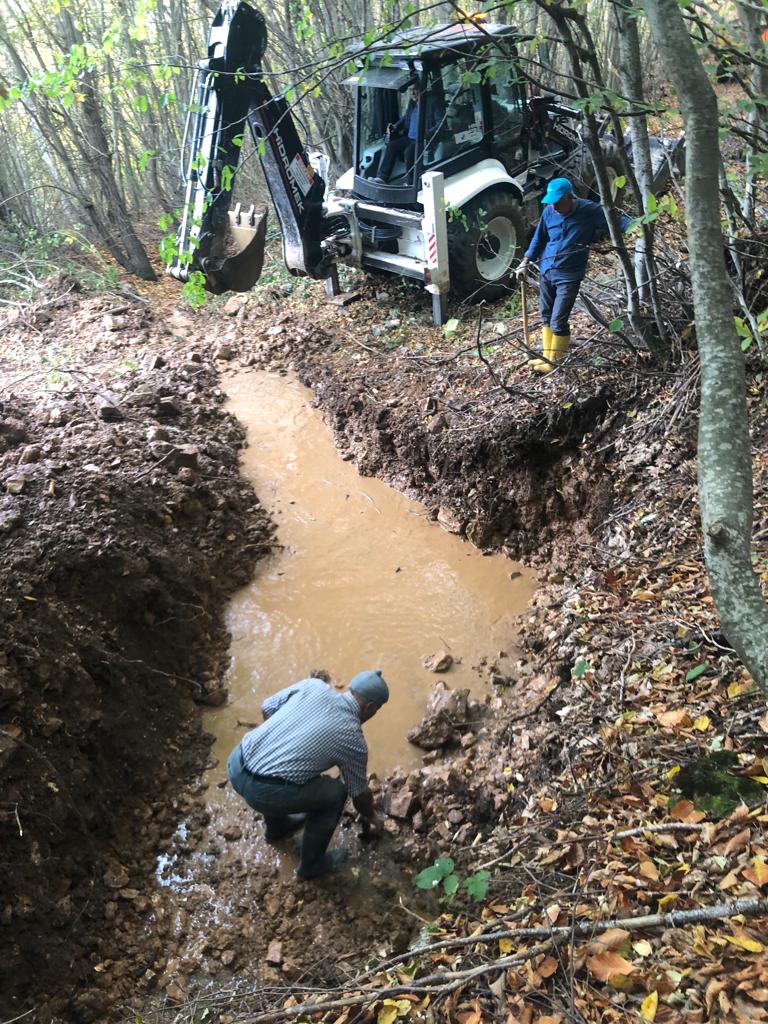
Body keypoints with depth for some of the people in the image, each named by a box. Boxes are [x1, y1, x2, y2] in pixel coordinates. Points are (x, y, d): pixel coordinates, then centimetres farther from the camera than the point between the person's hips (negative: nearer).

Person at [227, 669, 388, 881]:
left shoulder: (313, 686, 8)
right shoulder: (353, 738, 2)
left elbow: (266, 709, 17)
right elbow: (360, 793, 17)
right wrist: (371, 817, 39)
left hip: (235, 765, 6)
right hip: (263, 792, -5)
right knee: (335, 793, 17)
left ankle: (276, 827, 54)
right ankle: (311, 865, 30)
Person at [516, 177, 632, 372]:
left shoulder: (590, 211, -13)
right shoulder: (549, 211, -2)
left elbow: (615, 218, -14)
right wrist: (524, 263, 7)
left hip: (568, 276, -5)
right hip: (545, 272, 5)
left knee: (558, 322, -6)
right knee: (546, 317, 15)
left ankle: (555, 362, 12)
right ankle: (547, 356, 31)